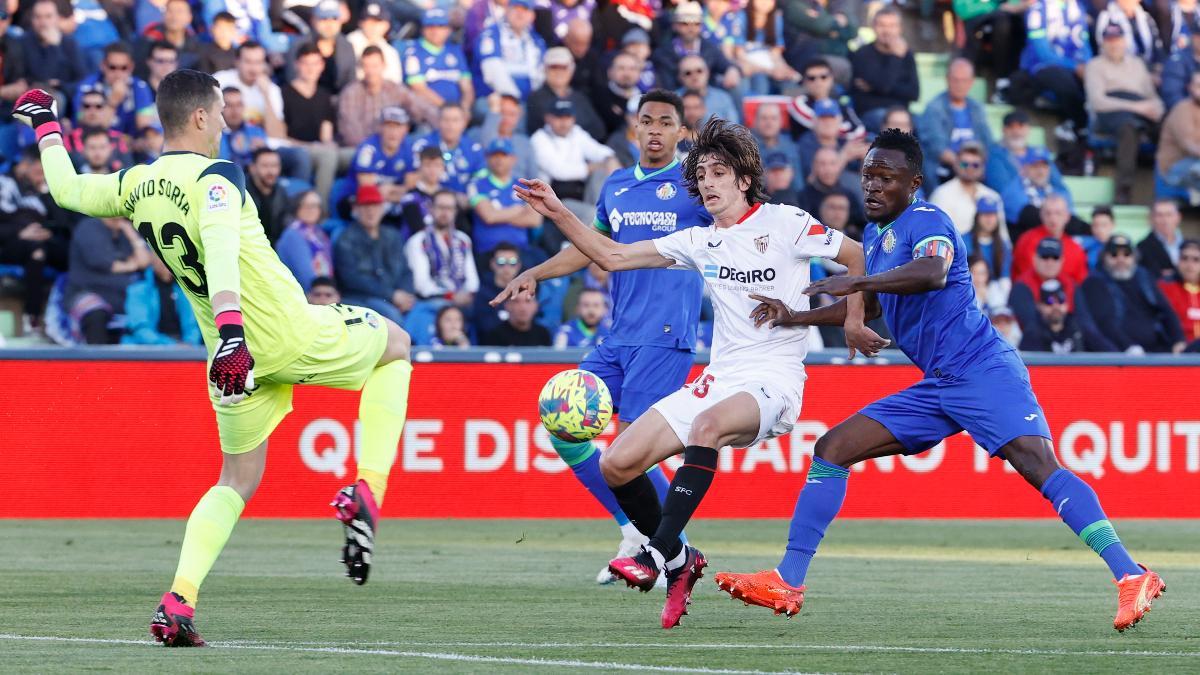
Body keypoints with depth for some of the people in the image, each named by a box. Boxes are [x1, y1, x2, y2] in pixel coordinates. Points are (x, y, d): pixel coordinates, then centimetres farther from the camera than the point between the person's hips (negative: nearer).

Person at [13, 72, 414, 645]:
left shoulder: (136, 185, 5)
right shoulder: (215, 178, -15)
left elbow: (66, 190, 22)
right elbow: (220, 247, -32)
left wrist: (46, 127, 39)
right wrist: (231, 328, -45)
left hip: (234, 360, 6)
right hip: (292, 334, -6)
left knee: (238, 480, 19)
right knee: (394, 346, 22)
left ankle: (179, 602, -3)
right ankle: (366, 494, 6)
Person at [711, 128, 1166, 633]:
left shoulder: (925, 220, -9)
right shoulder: (875, 236, 18)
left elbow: (934, 272, -32)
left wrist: (857, 281, -39)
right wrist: (794, 319, 23)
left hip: (982, 371, -9)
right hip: (936, 387, 9)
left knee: (1038, 464, -26)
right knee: (832, 449, 4)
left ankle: (1131, 578, -31)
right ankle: (787, 583, 5)